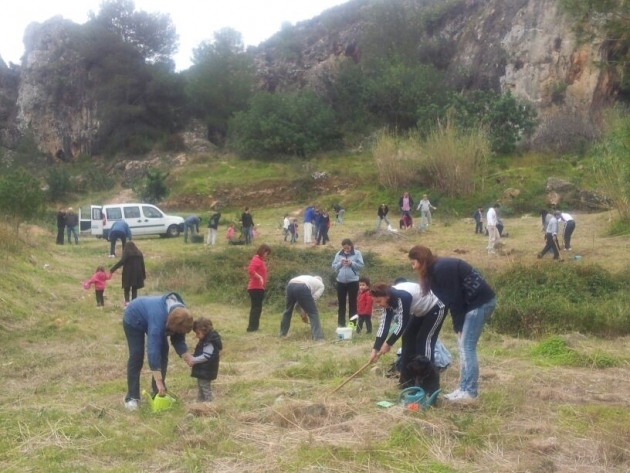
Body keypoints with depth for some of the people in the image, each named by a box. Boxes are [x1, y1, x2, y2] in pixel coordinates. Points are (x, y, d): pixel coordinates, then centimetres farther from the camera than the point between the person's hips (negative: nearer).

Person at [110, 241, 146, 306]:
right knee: (134, 289, 9)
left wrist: (113, 269, -16)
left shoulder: (126, 253, -2)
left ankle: (127, 301, -16)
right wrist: (144, 274, 17)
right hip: (137, 274, 3)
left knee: (127, 289, 4)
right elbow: (142, 264, 9)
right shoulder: (139, 253, 10)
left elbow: (122, 261, -16)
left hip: (128, 274, -3)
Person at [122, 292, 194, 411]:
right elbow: (153, 349, -46)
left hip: (149, 318, 7)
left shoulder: (179, 314, -24)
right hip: (134, 319, -6)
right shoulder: (159, 317, -44)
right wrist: (159, 381, -46)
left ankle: (158, 392, 6)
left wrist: (188, 357, -27)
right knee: (136, 356, -11)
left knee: (163, 352, -3)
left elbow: (178, 340, -11)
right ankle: (132, 397, -3)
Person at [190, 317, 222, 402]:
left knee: (205, 387, -1)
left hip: (206, 370, -11)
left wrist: (194, 360, -23)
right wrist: (193, 357, 4)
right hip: (202, 369, 11)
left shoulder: (209, 342, -25)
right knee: (200, 386, 21)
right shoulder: (205, 340, 8)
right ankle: (200, 402, 32)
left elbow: (206, 356, -27)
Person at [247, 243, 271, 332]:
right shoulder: (256, 259, -14)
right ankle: (252, 327, -8)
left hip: (258, 288, 10)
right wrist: (260, 277, -28)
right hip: (256, 288, -10)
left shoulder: (260, 260, 17)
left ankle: (253, 326, 20)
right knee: (256, 307, -9)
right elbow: (250, 270, -28)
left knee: (256, 307, 14)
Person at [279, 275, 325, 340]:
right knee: (313, 313, 7)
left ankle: (282, 333, 40)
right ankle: (318, 336, 1)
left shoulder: (308, 279, 42)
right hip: (302, 288, -6)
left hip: (290, 285, 6)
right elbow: (313, 298, 13)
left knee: (288, 310, 27)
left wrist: (302, 311, 35)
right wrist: (305, 311, 24)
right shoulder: (321, 285, 26)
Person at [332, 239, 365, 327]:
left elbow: (361, 266, -6)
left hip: (353, 281, -3)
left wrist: (351, 263, -19)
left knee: (352, 303, 4)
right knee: (341, 303, 9)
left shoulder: (357, 253, -2)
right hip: (341, 281, 3)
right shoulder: (338, 254, 5)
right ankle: (341, 323, 17)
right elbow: (334, 266, 5)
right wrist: (340, 263, -13)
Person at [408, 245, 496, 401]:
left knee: (467, 346, -8)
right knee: (463, 346, 11)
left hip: (480, 302, -10)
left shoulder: (441, 269, -18)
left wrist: (458, 326, -10)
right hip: (475, 302, 10)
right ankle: (465, 387, 15)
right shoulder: (436, 269, 11)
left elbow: (454, 299, -18)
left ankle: (469, 391, -4)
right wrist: (458, 326, 5)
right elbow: (451, 299, 12)